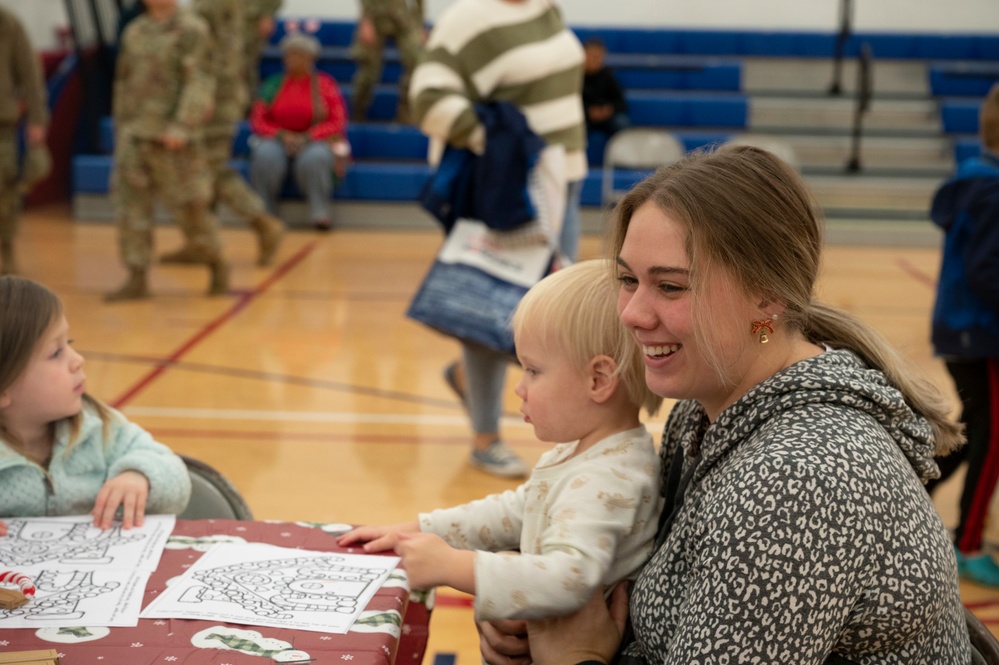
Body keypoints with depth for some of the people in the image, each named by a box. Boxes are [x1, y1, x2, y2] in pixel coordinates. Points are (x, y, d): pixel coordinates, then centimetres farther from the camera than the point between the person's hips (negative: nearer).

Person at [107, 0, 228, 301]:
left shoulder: (191, 30, -7)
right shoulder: (134, 31, 13)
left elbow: (200, 82, -14)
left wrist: (181, 126, -22)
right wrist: (121, 126, 17)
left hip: (171, 138, -6)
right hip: (133, 134, 6)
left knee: (188, 208, 1)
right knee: (130, 206, 0)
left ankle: (217, 264, 23)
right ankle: (137, 279, 6)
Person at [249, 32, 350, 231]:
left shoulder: (325, 84, 0)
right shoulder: (273, 84, 6)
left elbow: (337, 123, -5)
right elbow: (257, 121, 4)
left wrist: (306, 137, -17)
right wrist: (282, 134, -14)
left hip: (316, 142, -2)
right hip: (279, 141, 2)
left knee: (315, 158, -37)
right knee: (266, 155, -33)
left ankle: (320, 213, -26)